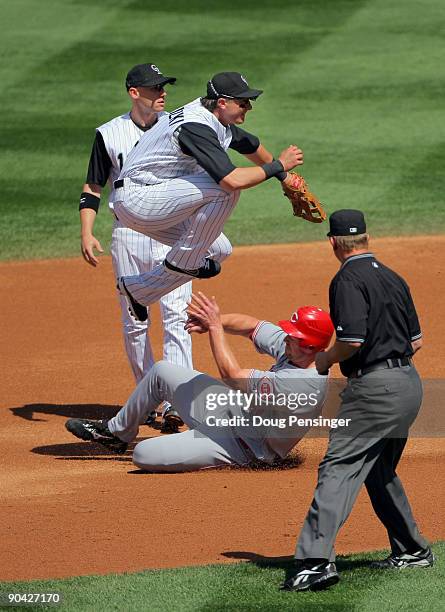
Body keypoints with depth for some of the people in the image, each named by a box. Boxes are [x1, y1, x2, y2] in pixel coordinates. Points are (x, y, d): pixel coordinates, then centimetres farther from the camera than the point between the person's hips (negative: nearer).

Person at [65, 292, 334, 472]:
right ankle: (117, 432, 37)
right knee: (162, 371, 17)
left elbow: (232, 374, -35)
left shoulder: (304, 385, -37)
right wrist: (211, 321, -14)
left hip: (241, 447, -9)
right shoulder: (289, 345, -11)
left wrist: (215, 326, -26)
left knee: (144, 454, -17)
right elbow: (252, 326, 4)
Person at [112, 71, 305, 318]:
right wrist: (278, 166, -22)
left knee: (218, 251, 12)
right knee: (224, 189, -23)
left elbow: (250, 145, 28)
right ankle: (185, 259, -10)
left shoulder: (217, 120, 7)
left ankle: (138, 289, 17)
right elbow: (232, 180, -36)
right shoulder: (196, 127, -25)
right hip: (135, 198, -11)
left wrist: (285, 177, 38)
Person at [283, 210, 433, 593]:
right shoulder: (393, 278, 16)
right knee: (379, 471, 24)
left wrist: (325, 360, -2)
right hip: (410, 385, 9)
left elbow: (353, 340, -20)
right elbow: (417, 341, 18)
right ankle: (412, 551, 30)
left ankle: (317, 560, -27)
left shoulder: (349, 279, -11)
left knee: (339, 469, -15)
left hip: (375, 388, -9)